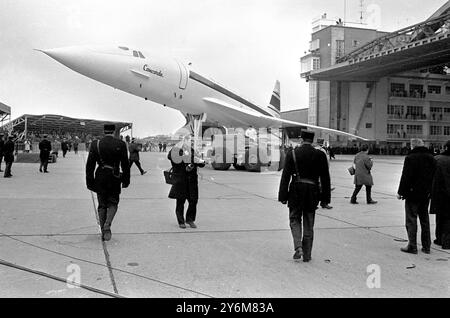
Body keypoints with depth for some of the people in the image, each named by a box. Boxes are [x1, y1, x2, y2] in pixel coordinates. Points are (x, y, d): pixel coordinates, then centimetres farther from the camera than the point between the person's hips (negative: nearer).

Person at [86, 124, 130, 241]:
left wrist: (89, 181, 6)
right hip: (115, 179, -1)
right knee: (113, 203, 13)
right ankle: (107, 225, -9)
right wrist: (126, 180, 7)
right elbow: (125, 164, -3)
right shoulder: (121, 144, -5)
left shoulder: (95, 144, -2)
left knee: (102, 205, 12)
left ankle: (103, 231, 15)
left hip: (100, 179, 1)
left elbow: (90, 165, -1)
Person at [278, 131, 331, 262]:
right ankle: (307, 255, 18)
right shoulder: (320, 155, -1)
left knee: (295, 220, 15)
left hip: (296, 191, -1)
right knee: (309, 225, 12)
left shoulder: (292, 154, -4)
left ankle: (298, 247, -5)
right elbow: (325, 178, 3)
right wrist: (326, 197, 10)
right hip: (312, 192, 1)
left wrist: (283, 196, -2)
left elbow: (285, 176, -6)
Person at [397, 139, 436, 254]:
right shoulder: (431, 158, 9)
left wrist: (400, 192, -9)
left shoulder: (410, 158, -14)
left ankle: (412, 246, 1)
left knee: (411, 220, -1)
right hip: (426, 194, 7)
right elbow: (434, 176, 13)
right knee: (425, 219, 14)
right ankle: (426, 246, 19)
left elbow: (405, 177, -16)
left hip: (413, 194, -7)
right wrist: (429, 191, 20)